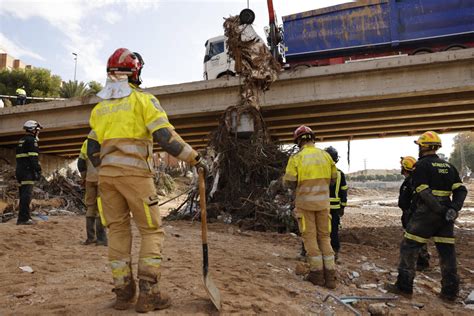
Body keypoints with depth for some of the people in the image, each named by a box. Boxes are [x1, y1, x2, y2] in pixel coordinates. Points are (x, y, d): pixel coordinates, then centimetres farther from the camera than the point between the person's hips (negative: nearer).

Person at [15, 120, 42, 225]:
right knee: (27, 195, -12)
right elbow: (33, 158, -16)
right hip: (28, 170, -10)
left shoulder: (21, 141, 22)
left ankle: (23, 217, 17)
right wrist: (38, 171, -17)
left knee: (23, 194, 12)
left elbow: (19, 157, 23)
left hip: (20, 170, 10)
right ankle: (24, 218, -15)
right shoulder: (32, 140, -7)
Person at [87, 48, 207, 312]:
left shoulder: (100, 107, 17)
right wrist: (195, 157, -7)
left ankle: (124, 292, 14)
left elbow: (93, 149, 17)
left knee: (118, 230, 11)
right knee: (152, 231, 3)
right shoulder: (143, 99, -2)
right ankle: (148, 294, 0)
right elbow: (165, 137, -14)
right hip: (135, 174, -6)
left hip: (106, 175, 6)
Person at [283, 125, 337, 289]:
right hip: (323, 202, 4)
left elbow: (289, 182, -11)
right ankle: (330, 275, 14)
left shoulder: (296, 158, -10)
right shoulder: (325, 155, 2)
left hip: (305, 202, -4)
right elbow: (333, 177, 9)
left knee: (310, 236, 8)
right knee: (324, 236, 13)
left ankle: (317, 273, 12)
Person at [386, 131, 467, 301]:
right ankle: (450, 291, 16)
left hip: (426, 212, -7)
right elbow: (461, 190, 6)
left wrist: (441, 210, -16)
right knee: (447, 250, 11)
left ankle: (404, 287, 4)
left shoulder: (421, 165, -8)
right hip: (445, 215, 7)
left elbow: (423, 192, -18)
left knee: (409, 247, 1)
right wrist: (453, 209, -6)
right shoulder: (449, 166, 14)